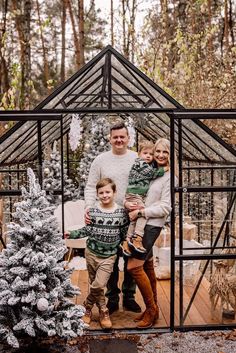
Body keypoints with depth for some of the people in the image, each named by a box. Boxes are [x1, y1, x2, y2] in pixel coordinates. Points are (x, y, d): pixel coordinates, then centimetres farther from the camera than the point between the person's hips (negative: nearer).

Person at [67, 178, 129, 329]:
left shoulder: (122, 212, -4)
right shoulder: (93, 210, -3)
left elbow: (125, 234, 4)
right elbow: (87, 230, 1)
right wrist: (71, 234, -9)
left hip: (109, 255, -2)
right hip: (92, 252, 2)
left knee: (98, 285, -10)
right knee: (95, 285, 10)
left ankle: (88, 307, 15)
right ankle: (103, 312, 28)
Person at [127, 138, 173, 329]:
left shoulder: (169, 176, -8)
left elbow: (165, 207, -12)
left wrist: (141, 211, -16)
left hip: (152, 225, -7)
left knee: (134, 266, -11)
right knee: (147, 266, 14)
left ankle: (151, 309, 5)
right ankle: (153, 308, 28)